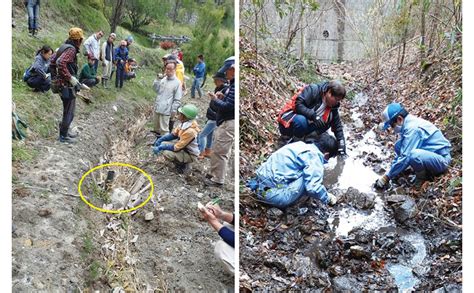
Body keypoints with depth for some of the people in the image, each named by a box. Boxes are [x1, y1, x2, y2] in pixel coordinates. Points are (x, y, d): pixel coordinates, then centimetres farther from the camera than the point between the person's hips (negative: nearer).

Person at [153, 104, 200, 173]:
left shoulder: (190, 131, -33)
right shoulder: (184, 123, -8)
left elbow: (177, 147, -29)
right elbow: (173, 134, 6)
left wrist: (161, 147, -22)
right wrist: (160, 139, -7)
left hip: (190, 155, -9)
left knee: (167, 154, -27)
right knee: (163, 144, 4)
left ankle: (183, 165, -2)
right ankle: (180, 161, 12)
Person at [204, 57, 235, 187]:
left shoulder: (235, 86, -21)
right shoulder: (232, 84, 12)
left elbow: (228, 107, -24)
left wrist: (216, 99, -10)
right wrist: (223, 97, 6)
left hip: (228, 123, -11)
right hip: (224, 122, 11)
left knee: (220, 152, -4)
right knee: (217, 150, 20)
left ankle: (218, 180, 5)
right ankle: (213, 174, 32)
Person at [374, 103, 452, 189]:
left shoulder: (412, 128, -25)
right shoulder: (408, 124, 5)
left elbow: (404, 157, -27)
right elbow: (400, 151, 15)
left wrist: (387, 177, -20)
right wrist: (391, 171, 11)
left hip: (442, 160, -10)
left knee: (413, 155, -36)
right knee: (398, 145, 4)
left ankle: (423, 177, -8)